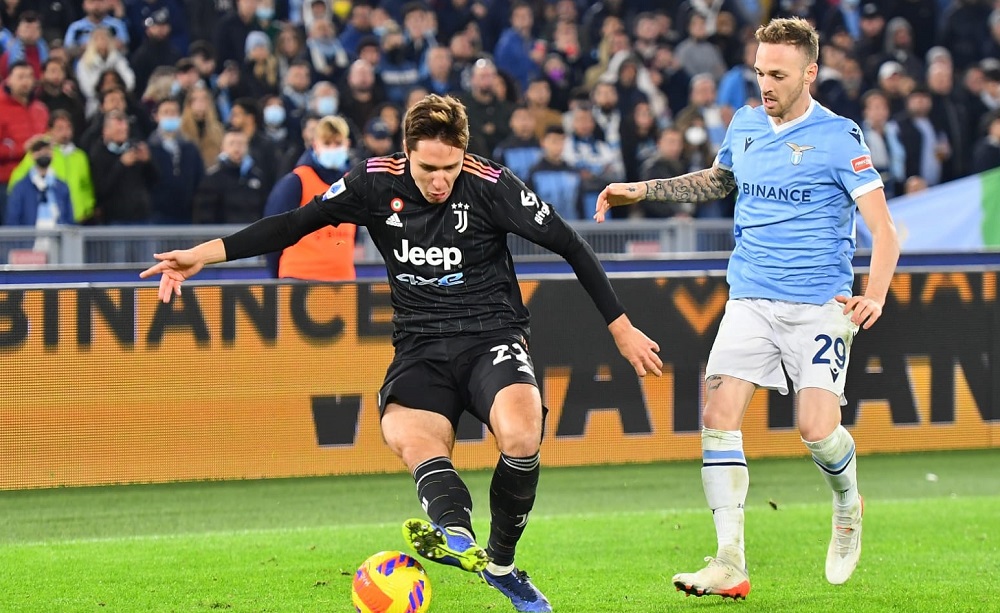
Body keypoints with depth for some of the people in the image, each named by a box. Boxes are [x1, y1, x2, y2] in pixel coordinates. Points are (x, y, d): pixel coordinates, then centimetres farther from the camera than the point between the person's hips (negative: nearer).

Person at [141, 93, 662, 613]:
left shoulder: (491, 185, -10)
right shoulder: (376, 183, -3)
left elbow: (570, 247, -2)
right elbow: (293, 224, 5)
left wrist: (621, 327, 1)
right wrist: (204, 253, -3)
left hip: (491, 336, -2)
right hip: (421, 344, 2)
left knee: (520, 436, -32)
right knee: (404, 430, -33)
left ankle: (500, 563, -10)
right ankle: (457, 535, -58)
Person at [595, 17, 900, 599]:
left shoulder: (837, 137, -9)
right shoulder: (745, 125, 9)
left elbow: (884, 228, -12)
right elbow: (717, 180, 32)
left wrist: (874, 298, -27)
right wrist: (642, 190, 24)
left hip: (819, 304, -5)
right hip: (750, 300, 5)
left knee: (817, 428, -15)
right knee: (719, 415, -12)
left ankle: (848, 503, 22)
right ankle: (731, 564, -11)